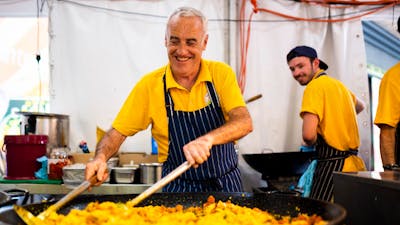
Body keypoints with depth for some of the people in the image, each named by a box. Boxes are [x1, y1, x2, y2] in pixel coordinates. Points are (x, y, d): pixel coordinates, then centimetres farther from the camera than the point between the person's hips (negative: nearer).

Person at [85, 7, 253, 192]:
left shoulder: (221, 73, -7)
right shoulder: (149, 85, -7)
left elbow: (244, 122, -18)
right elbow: (118, 131, -2)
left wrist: (208, 139, -37)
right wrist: (100, 158, -23)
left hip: (226, 184, 2)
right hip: (178, 189, -1)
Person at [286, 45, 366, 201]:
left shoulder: (315, 86, -10)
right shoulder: (338, 84, 17)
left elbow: (308, 134, -22)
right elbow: (360, 106, 40)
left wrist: (310, 144, 0)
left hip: (333, 165, -9)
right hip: (353, 163, 9)